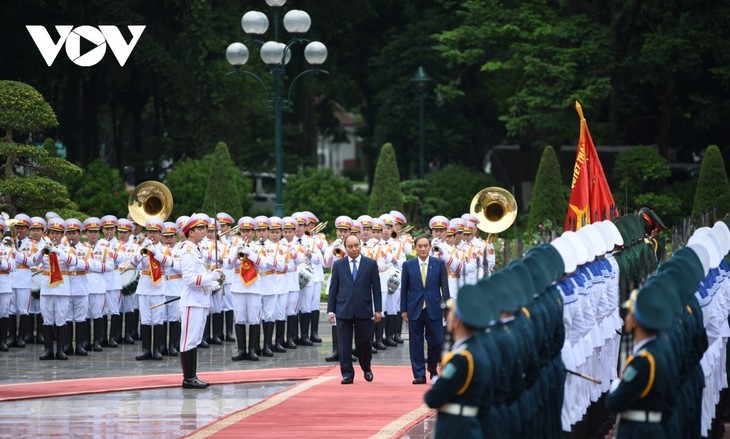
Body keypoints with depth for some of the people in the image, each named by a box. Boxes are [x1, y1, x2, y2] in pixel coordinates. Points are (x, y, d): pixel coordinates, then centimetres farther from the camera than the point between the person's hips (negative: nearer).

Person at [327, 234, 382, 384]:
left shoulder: (370, 264, 4)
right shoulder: (338, 265, 7)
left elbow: (376, 288, 4)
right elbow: (333, 289, 7)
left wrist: (378, 309, 0)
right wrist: (331, 310, 2)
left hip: (363, 310, -1)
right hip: (344, 310, 1)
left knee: (364, 342, 4)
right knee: (344, 344, -2)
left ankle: (366, 368, 27)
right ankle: (347, 374, 3)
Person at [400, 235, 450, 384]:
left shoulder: (439, 264, 4)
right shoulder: (408, 265, 4)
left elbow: (444, 287, 5)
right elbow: (404, 289, 7)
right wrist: (403, 310, 2)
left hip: (433, 309, 0)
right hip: (415, 309, 0)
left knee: (436, 342, 1)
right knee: (416, 343, 1)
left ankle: (433, 370, 25)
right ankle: (419, 375, 6)